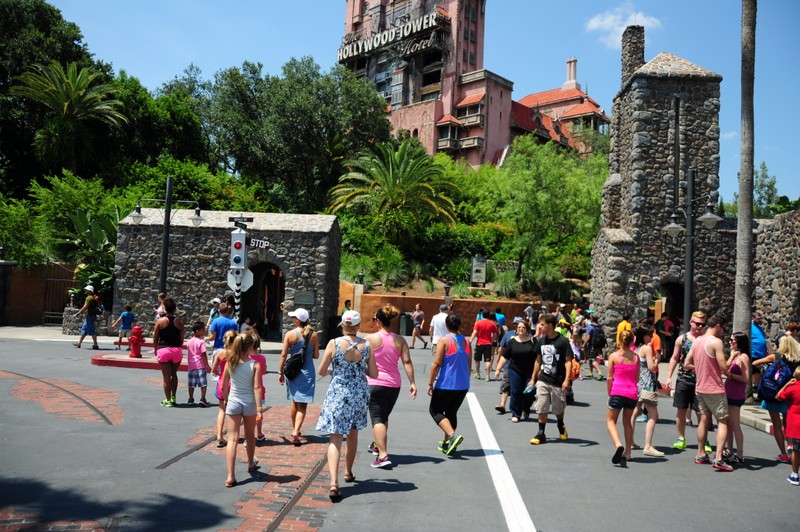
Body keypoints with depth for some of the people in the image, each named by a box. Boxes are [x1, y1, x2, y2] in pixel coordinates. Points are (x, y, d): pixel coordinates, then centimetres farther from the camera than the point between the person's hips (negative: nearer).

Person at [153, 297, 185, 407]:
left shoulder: (160, 321, -5)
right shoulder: (179, 322, 0)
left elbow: (155, 339, 0)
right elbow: (181, 339, 4)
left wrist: (155, 349, 13)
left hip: (163, 349, -2)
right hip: (177, 350, 2)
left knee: (166, 376, 5)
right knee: (174, 374, 19)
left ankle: (168, 400, 10)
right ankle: (173, 397, 18)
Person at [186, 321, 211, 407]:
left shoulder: (189, 342, 9)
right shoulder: (201, 342, -11)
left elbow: (189, 354, 14)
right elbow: (204, 355, -14)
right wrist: (207, 365, -11)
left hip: (191, 365, 7)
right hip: (200, 365, -7)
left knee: (191, 384, 13)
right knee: (203, 383, -3)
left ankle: (191, 399, 19)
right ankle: (202, 399, -8)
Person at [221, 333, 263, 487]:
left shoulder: (230, 364, -3)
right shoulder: (255, 365, -10)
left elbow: (224, 387, 4)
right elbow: (257, 387, -15)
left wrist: (226, 400, 20)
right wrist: (259, 407, -13)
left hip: (233, 402, 1)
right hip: (249, 403, -1)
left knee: (232, 439, 0)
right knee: (250, 436, 21)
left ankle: (230, 476, -7)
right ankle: (251, 464, 43)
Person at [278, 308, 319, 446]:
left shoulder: (290, 334, -8)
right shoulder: (314, 335, -4)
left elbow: (284, 355, -7)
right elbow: (316, 355, 0)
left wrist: (280, 372, 2)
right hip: (307, 372, -1)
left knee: (294, 402, 19)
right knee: (302, 404, 2)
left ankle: (295, 429, 32)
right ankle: (296, 431, -14)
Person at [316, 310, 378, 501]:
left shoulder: (334, 344, -9)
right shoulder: (366, 346, -4)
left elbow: (322, 371, -3)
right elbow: (373, 374, 0)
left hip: (337, 394, -2)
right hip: (359, 394, 3)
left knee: (335, 438, -1)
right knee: (353, 434, 22)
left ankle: (334, 482, -15)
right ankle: (348, 472, 38)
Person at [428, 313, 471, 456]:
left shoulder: (444, 340, -11)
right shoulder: (466, 341, 8)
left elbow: (437, 363, -15)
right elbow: (469, 365, 15)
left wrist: (430, 383, -8)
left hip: (446, 384, -6)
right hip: (463, 385, 6)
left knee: (435, 410, 7)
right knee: (451, 412, 18)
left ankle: (453, 435, -12)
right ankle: (447, 444, 22)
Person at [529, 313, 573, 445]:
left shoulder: (562, 341, -12)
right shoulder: (541, 341, 5)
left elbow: (568, 361, -12)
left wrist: (567, 380, -21)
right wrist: (533, 378, 14)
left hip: (558, 382, -4)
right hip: (543, 380, 4)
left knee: (558, 409, 13)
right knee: (542, 408, -1)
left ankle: (561, 427, 41)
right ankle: (541, 434, 8)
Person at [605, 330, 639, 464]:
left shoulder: (614, 356, -6)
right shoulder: (635, 357, 2)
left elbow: (610, 378, -4)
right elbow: (637, 378, 7)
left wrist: (609, 394, 7)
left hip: (618, 392, -3)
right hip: (632, 393, 4)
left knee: (610, 420, 6)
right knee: (627, 421, 19)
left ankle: (618, 444, -20)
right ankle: (627, 452, 22)